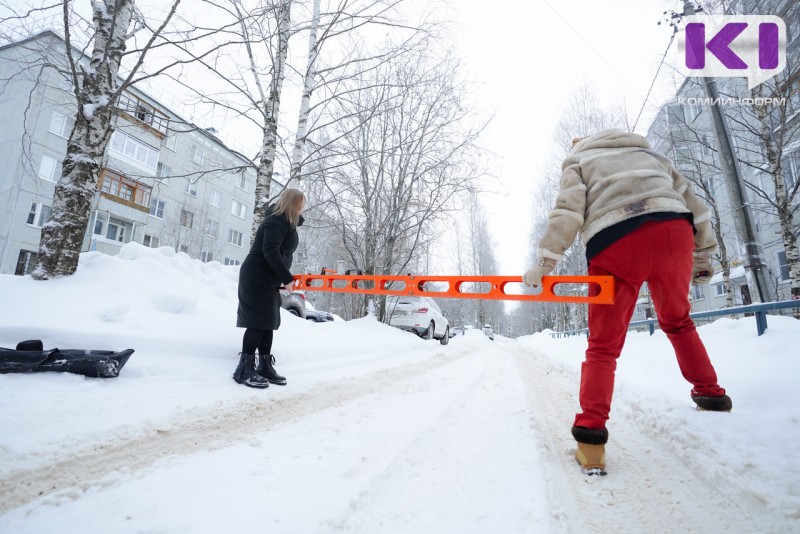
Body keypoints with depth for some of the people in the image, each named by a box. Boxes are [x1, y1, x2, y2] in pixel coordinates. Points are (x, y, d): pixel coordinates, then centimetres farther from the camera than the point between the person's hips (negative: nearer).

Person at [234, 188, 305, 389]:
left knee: (268, 321, 10)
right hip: (256, 278, -10)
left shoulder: (286, 221, 16)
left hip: (267, 279, 10)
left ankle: (265, 367, 16)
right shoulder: (276, 221, -16)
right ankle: (245, 369, -3)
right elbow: (270, 251, -26)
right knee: (259, 322, -10)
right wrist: (286, 277, -25)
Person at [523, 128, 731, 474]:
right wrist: (703, 255, 34)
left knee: (603, 344, 3)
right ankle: (711, 394, 33)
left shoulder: (578, 162, 23)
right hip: (673, 231, 4)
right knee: (677, 321, 29)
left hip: (614, 244, -3)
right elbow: (692, 204, 28)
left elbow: (567, 213, 1)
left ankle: (590, 434, -6)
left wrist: (545, 263, -2)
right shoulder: (649, 153, 34)